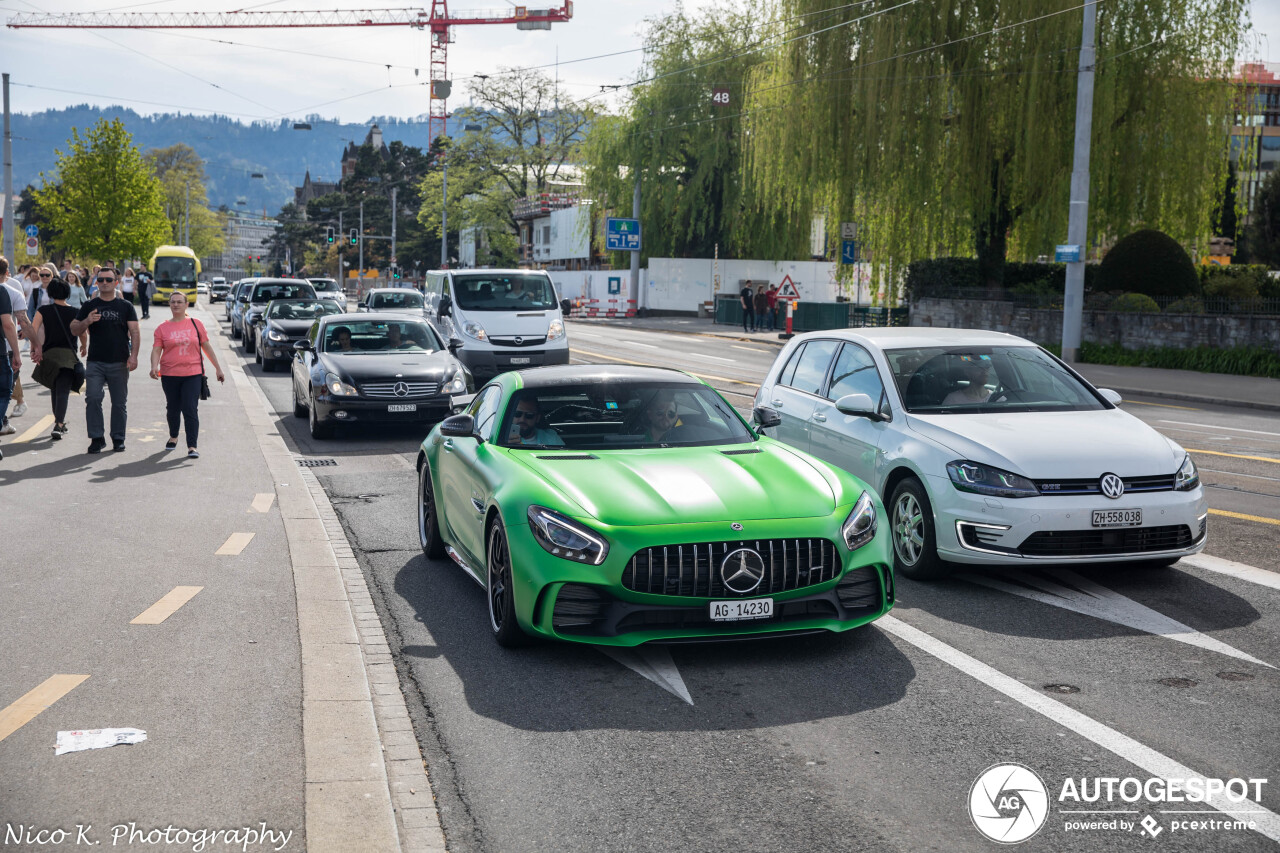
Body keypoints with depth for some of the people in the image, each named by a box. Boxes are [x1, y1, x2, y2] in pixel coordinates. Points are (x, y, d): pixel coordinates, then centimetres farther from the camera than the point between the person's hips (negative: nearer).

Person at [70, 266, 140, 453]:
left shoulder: (125, 306, 7)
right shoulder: (89, 306, 10)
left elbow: (135, 332, 2)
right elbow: (74, 331, 10)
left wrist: (133, 356, -10)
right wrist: (86, 322, -11)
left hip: (119, 362, -1)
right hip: (95, 362, 1)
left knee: (119, 403, 4)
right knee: (93, 399, -9)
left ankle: (118, 438, 14)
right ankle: (96, 438, -2)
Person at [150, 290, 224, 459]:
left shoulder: (196, 324, 5)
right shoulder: (162, 328, 5)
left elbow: (207, 347, 10)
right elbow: (156, 350, 0)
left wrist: (218, 368, 10)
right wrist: (154, 367, -19)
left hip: (192, 374, -1)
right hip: (169, 375, 2)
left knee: (190, 410, -10)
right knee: (173, 408, 15)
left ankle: (192, 446, -9)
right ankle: (173, 437, 39)